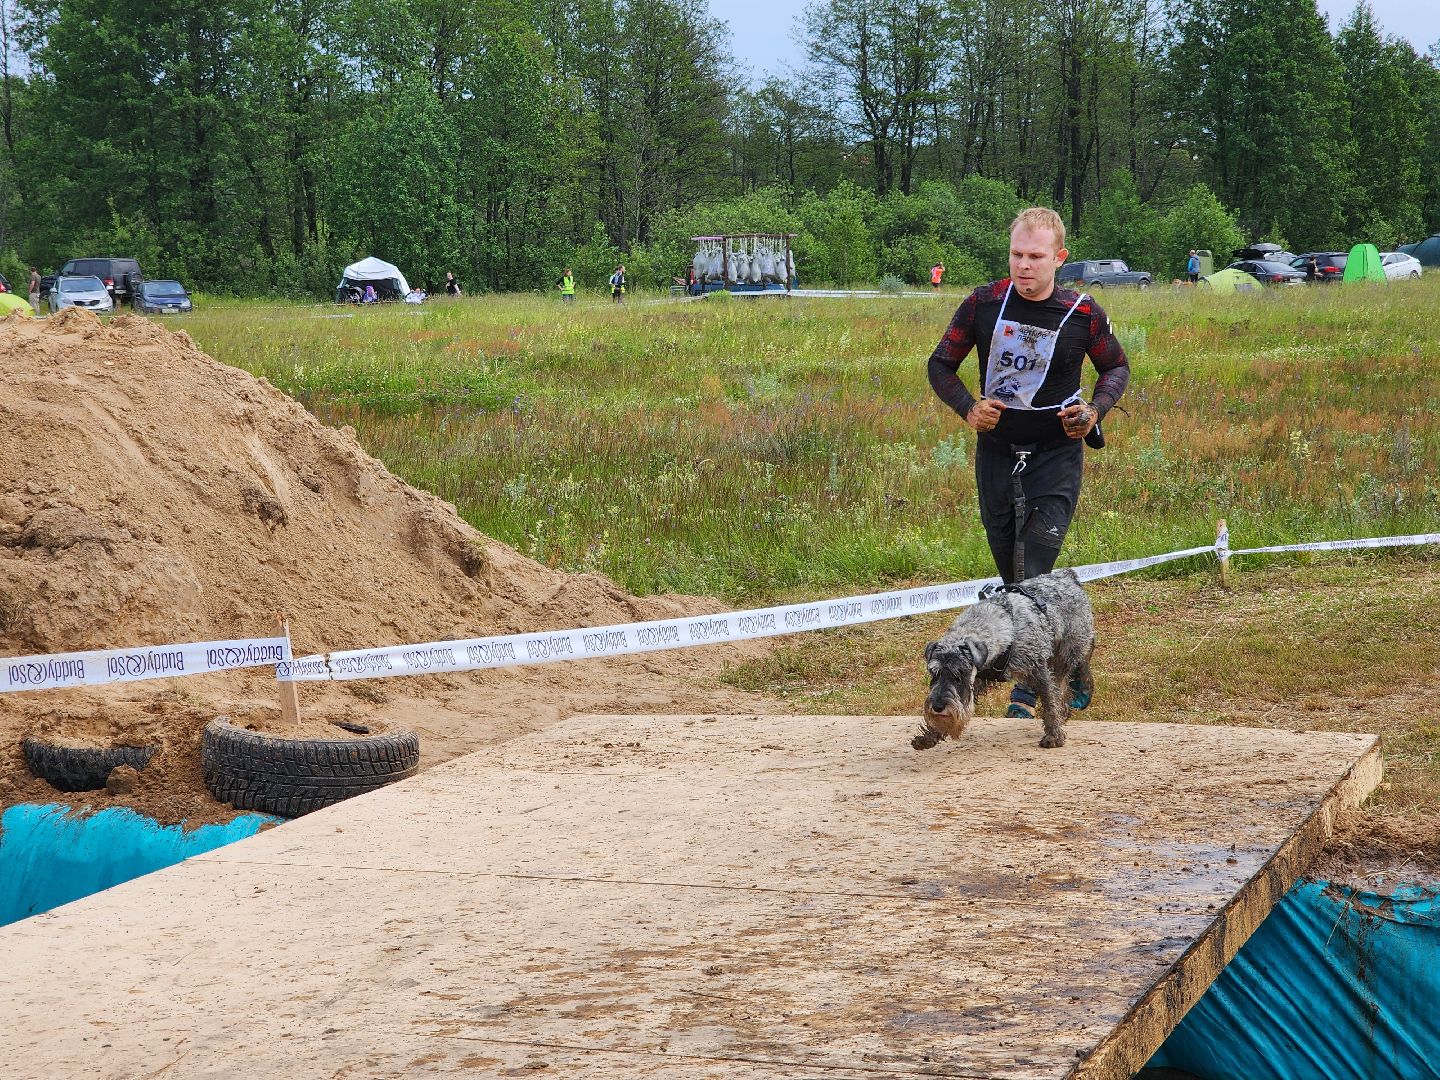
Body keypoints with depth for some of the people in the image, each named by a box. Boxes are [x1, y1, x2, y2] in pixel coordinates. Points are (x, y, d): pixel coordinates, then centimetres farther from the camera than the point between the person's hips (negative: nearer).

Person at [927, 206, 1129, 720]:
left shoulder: (1082, 314, -7)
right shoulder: (984, 304, -5)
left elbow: (1116, 368, 10)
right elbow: (941, 365, 6)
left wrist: (1094, 412, -8)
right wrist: (968, 408, -11)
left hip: (1056, 454, -3)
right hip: (996, 452, 3)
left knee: (1033, 574, -13)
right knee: (1010, 573, 9)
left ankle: (1026, 688, -11)